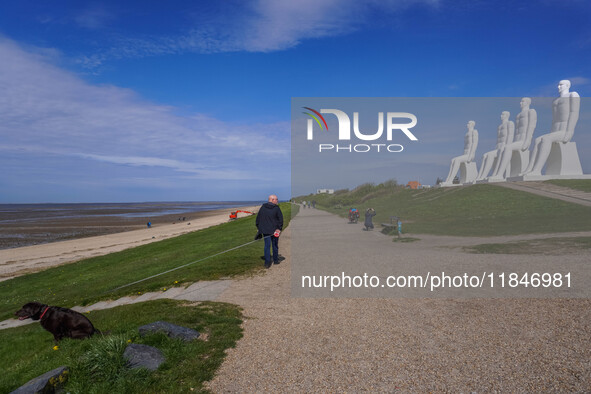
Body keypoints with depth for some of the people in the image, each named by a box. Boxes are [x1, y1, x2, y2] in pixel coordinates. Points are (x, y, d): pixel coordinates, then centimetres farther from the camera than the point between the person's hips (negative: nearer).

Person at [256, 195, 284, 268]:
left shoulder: (263, 207, 2)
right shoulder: (276, 208, -8)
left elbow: (258, 218, 6)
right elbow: (280, 219, -9)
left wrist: (259, 227, 13)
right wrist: (279, 228, -2)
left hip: (265, 230, 2)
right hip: (274, 230, -2)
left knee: (267, 246, 5)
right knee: (275, 245, 15)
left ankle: (267, 263, -1)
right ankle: (276, 260, 27)